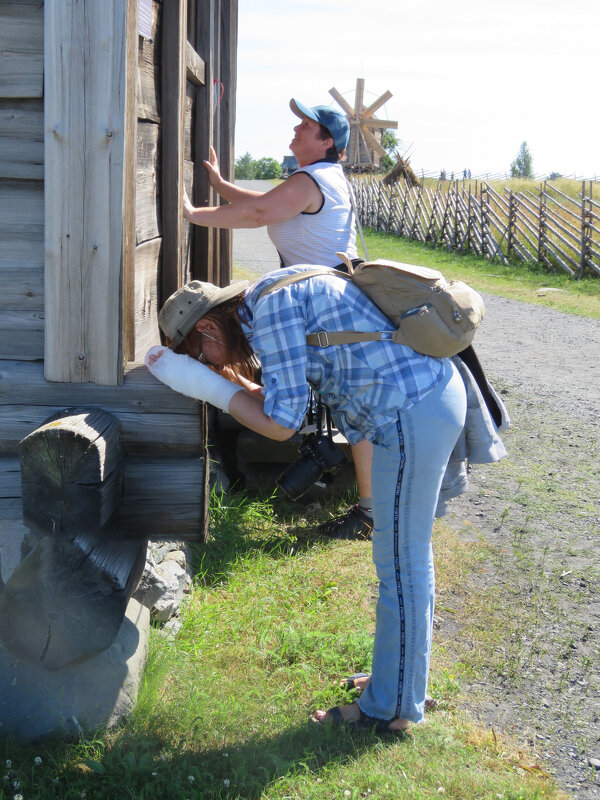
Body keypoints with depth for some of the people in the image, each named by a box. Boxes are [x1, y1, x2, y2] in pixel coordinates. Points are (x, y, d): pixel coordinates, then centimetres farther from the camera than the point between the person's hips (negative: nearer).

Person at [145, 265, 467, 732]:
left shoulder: (269, 308, -14)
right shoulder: (281, 295, 16)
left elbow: (282, 423, -14)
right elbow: (286, 402, 20)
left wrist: (207, 385, -7)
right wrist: (227, 377, 14)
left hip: (413, 413, -10)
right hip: (438, 391, 10)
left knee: (400, 563, 1)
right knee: (408, 553, 20)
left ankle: (393, 708, 16)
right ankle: (404, 673, 36)